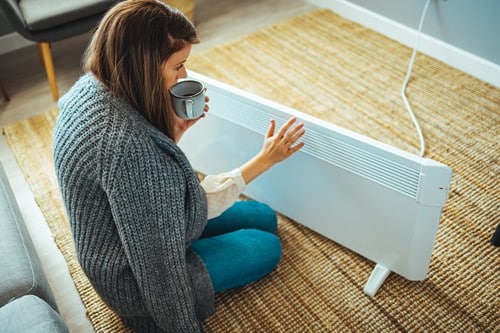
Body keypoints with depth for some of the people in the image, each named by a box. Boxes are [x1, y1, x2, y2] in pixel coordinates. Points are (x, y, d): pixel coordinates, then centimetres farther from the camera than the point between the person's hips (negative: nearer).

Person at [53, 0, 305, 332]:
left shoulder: (93, 86, -9)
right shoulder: (125, 141, -40)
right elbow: (191, 207, -25)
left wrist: (177, 127, -12)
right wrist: (265, 159, -20)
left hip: (132, 229, 9)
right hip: (134, 278, -8)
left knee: (264, 217, 15)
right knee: (267, 248, 9)